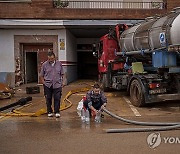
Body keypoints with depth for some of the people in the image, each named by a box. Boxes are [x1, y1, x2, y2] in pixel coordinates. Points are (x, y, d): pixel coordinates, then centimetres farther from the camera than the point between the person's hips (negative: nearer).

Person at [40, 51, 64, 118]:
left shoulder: (59, 64, 4)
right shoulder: (44, 64, 0)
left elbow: (61, 74, 12)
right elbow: (41, 75, 5)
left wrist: (61, 82, 5)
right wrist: (44, 83, -4)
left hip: (57, 84, 0)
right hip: (47, 85, 0)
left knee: (57, 98, -4)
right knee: (48, 99, 7)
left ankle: (57, 112, 6)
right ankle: (49, 112, 20)